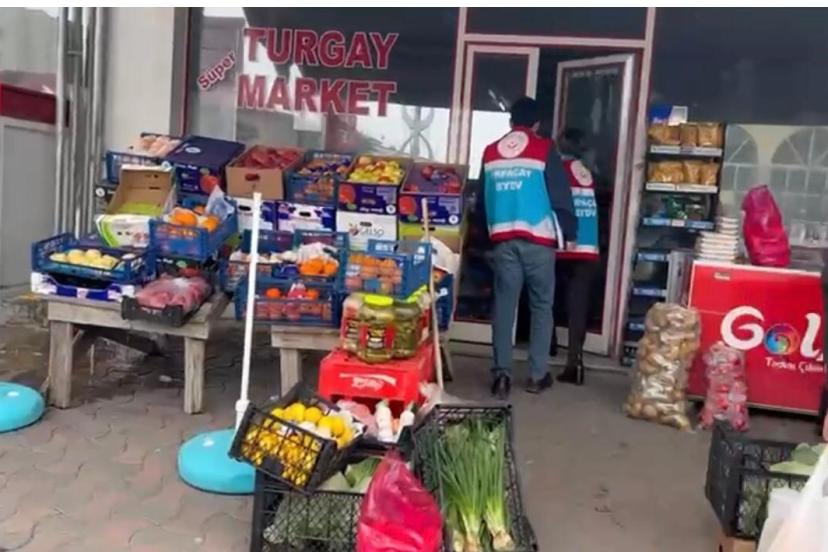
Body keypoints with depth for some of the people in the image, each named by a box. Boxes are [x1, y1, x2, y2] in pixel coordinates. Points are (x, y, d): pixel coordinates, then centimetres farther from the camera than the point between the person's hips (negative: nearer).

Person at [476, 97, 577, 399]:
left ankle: (501, 373, -1)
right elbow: (561, 196, -2)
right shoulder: (545, 150, -1)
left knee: (504, 304, 5)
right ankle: (537, 374, 11)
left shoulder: (490, 152, 12)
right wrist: (569, 232, 9)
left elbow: (481, 201, 17)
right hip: (538, 239, -3)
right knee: (542, 306, 8)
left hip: (503, 240, 3)